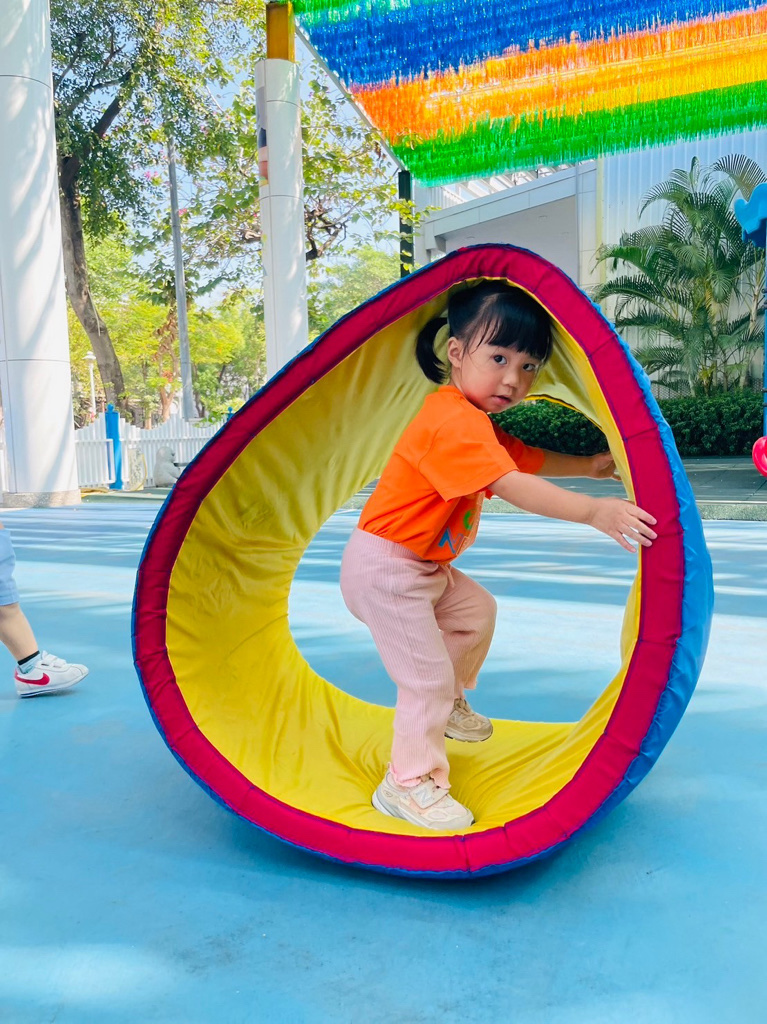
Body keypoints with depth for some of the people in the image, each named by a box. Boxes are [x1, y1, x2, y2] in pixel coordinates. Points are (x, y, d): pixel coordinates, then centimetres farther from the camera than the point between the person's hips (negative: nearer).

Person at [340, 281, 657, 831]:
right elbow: (515, 488, -35)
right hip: (385, 568, -11)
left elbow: (529, 459, 20)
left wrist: (588, 465, 12)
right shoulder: (454, 421, -26)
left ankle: (448, 705, 43)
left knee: (476, 612, 25)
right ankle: (410, 782, 7)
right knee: (427, 674, -8)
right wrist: (593, 511, -38)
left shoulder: (477, 422, 10)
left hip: (425, 566, 11)